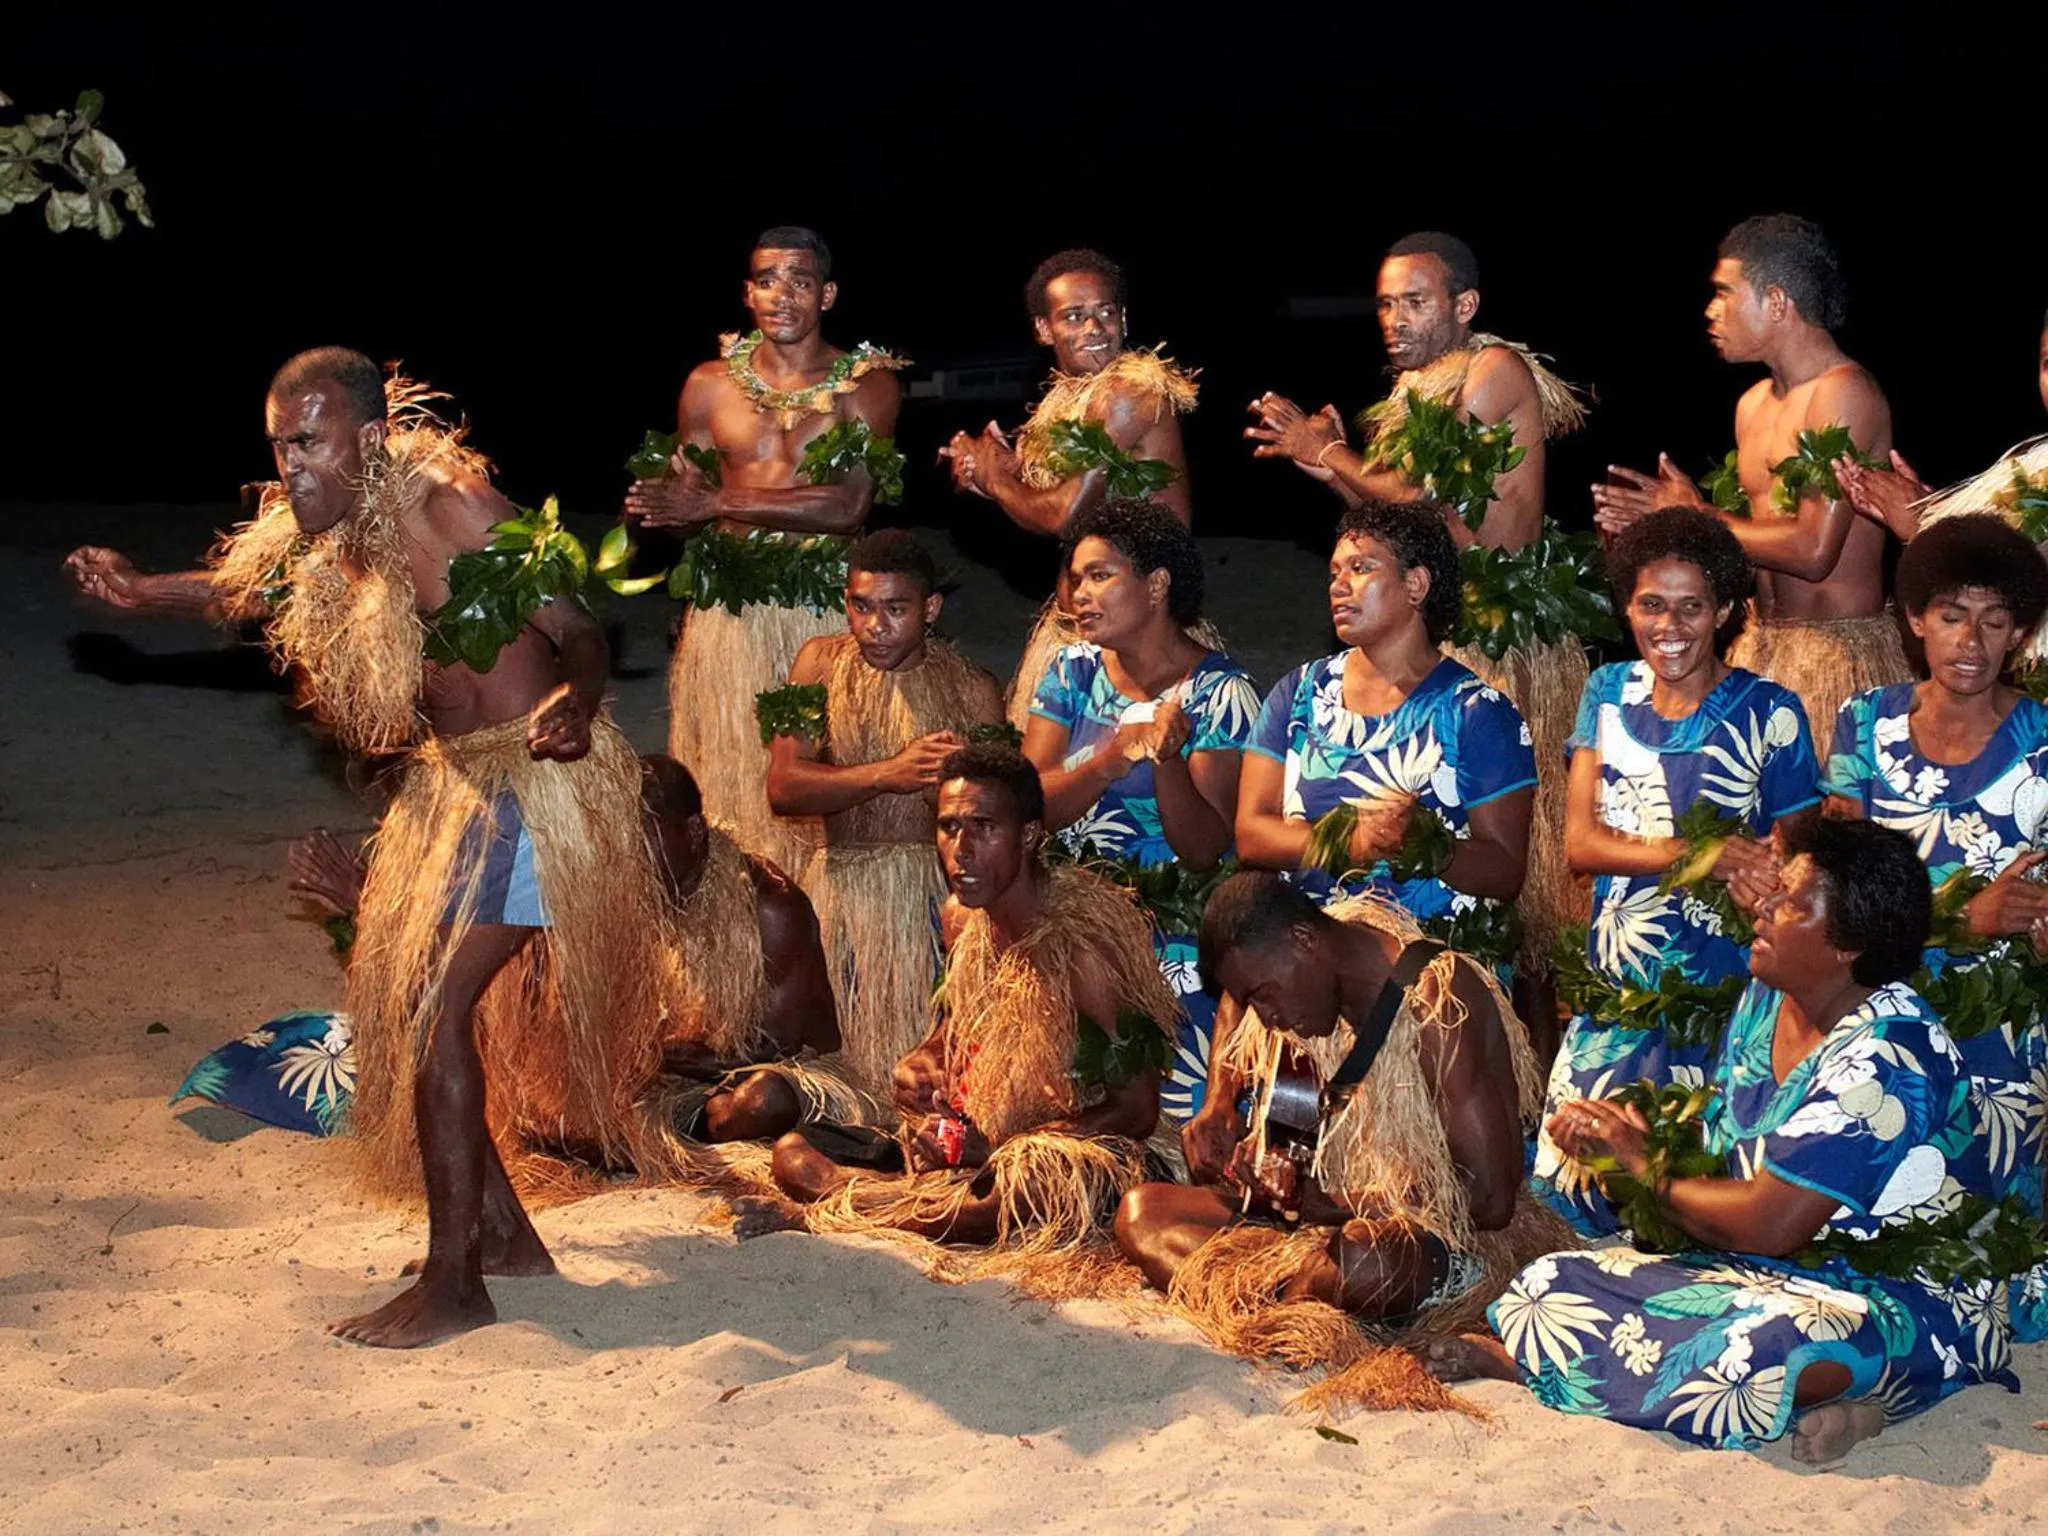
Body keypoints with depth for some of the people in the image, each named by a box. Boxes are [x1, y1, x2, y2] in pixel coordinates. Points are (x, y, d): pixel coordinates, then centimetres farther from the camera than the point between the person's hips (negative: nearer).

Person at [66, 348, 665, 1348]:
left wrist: (577, 702, -42)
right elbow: (235, 590, 23)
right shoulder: (317, 536, 3)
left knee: (433, 1008, -13)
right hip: (455, 780, 9)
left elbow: (578, 628, -20)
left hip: (530, 780, -9)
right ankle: (505, 1234, 25)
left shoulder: (452, 510, -21)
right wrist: (137, 592, 5)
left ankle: (453, 1283, -5)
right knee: (396, 998, 13)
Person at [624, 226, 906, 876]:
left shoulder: (867, 384, -1)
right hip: (730, 613, 2)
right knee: (731, 776, 2)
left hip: (828, 610, -2)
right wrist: (668, 500, -15)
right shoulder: (709, 384, 9)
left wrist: (716, 501, -15)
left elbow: (848, 506, -14)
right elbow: (682, 508, 11)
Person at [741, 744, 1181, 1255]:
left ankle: (817, 1214, -26)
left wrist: (994, 1151, -20)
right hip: (969, 1141, 8)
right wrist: (919, 1065, -2)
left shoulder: (1083, 943, -18)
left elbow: (1137, 1110, -16)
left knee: (1030, 1186, -43)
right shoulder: (962, 917, 4)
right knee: (793, 1151, -1)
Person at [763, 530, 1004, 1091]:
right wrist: (887, 774, -16)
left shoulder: (970, 690, 1)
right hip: (840, 888, 2)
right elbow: (783, 787, -6)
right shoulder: (822, 662, 5)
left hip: (935, 897, -2)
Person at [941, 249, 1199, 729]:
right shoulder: (1067, 396, 11)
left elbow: (1064, 514, -21)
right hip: (1071, 615, 9)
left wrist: (995, 477, -4)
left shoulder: (1130, 390, -17)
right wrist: (991, 469, -5)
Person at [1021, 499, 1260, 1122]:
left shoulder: (1219, 692, -5)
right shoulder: (1074, 671, 7)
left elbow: (1203, 849, -13)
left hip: (1174, 928, -4)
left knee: (1188, 1117, -13)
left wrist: (1167, 760, -29)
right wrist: (1111, 760, -21)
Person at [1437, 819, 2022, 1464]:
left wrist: (1644, 1166, -8)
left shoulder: (1883, 1063, -22)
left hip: (1908, 1297, -9)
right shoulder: (1767, 1000, 6)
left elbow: (1765, 1226, -25)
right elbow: (1720, 1137, 19)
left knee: (1762, 1348, -41)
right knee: (1549, 1287, -1)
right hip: (1776, 1271, 9)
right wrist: (1630, 1129, -3)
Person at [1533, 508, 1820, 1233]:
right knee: (1568, 1177, -4)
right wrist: (1703, 855, -17)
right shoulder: (1610, 692, 8)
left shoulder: (1767, 712, -3)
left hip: (1722, 990, -3)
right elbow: (1581, 842, -1)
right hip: (1615, 983, 4)